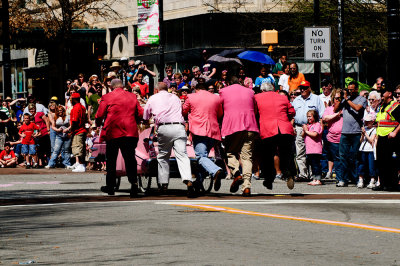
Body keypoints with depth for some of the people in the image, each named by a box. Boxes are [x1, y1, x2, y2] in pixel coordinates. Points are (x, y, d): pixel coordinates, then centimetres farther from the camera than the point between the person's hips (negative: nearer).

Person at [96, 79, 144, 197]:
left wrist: (98, 124, 21)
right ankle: (133, 182, -21)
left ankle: (110, 186, 16)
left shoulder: (106, 97, -1)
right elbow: (140, 114, 10)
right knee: (130, 159, 0)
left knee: (111, 160, 11)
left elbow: (99, 115, -1)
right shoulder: (132, 97, 9)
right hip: (130, 132, 2)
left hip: (113, 133, -2)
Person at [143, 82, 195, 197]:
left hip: (164, 128, -1)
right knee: (182, 155, -10)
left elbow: (145, 117, 27)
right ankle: (188, 181, -30)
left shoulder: (153, 99, 18)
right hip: (179, 126, 1)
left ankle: (164, 184, 12)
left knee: (163, 156, 16)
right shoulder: (175, 98, 23)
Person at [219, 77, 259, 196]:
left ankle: (236, 173, -16)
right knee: (247, 156, 0)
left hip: (232, 127, -2)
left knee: (230, 152, 12)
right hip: (250, 127, 2)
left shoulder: (224, 91, 10)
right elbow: (255, 109, 24)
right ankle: (247, 186, -12)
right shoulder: (249, 92, 18)